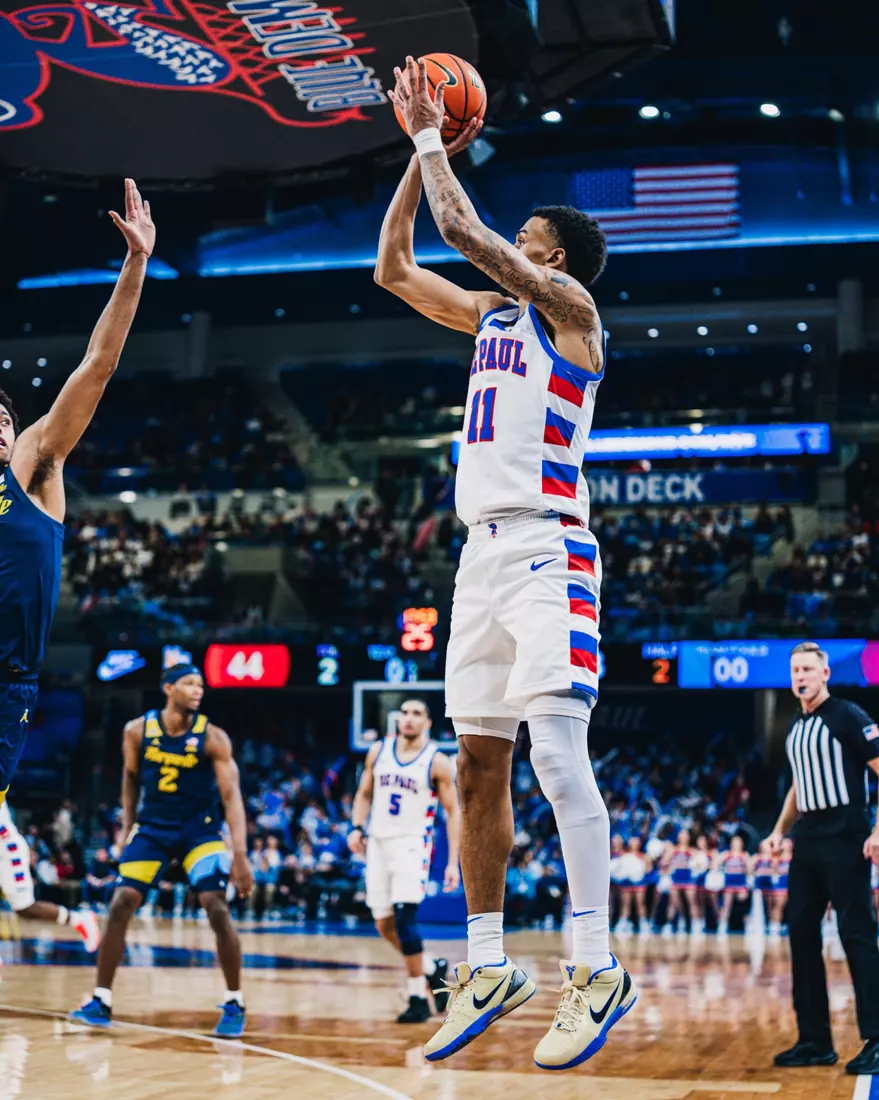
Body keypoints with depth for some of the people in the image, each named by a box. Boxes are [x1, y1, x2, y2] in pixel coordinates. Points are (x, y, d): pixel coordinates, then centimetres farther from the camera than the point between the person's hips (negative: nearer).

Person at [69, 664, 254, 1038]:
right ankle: (102, 1002, 3)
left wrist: (240, 854, -26)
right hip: (151, 827, 2)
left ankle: (234, 1004, -2)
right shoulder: (137, 730, -8)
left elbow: (231, 795, -18)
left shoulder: (212, 737, -15)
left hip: (200, 828, -2)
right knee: (120, 905, -7)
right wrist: (128, 827, 10)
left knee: (217, 909, -15)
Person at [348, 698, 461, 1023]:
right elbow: (364, 794, 17)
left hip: (411, 844, -5)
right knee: (384, 925, 9)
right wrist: (357, 828, 0)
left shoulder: (437, 762, -7)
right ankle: (434, 968, 32)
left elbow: (453, 811, -4)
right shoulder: (378, 751, 6)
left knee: (404, 918, -19)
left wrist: (453, 862, -9)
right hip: (378, 842, 5)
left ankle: (418, 999, -8)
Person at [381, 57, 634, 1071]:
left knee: (556, 749, -17)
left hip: (547, 547, -8)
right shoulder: (492, 313, 22)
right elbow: (393, 268, 24)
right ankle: (486, 968, 13)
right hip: (483, 548, 8)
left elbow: (462, 227, -10)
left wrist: (434, 137, 6)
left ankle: (596, 970, -15)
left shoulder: (569, 304, -1)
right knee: (478, 761, 6)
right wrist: (420, 145, 22)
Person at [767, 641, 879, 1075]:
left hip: (844, 841, -8)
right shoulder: (795, 728, 16)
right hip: (807, 842, 8)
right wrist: (780, 831, 17)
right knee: (801, 935, 7)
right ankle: (815, 1041, 14)